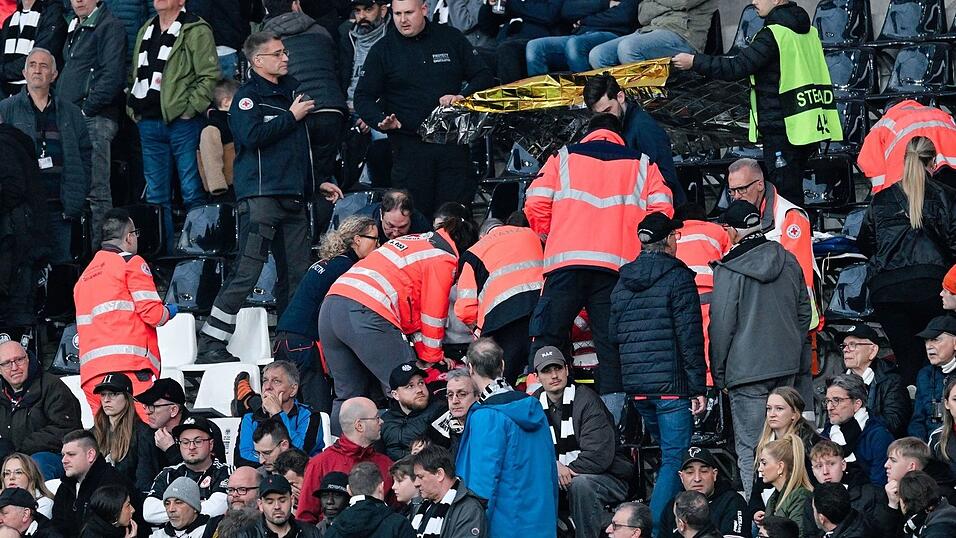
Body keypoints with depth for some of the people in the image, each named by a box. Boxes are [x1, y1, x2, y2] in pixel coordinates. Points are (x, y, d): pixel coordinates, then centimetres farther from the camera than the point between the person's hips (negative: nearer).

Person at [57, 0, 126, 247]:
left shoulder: (109, 26, -6)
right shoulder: (74, 28, 21)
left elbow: (112, 76, -15)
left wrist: (86, 109, -16)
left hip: (95, 118, -9)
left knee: (95, 189, -9)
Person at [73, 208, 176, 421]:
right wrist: (169, 312, 17)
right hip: (129, 365, -7)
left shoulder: (85, 276, 27)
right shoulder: (131, 263, 4)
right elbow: (153, 313, -5)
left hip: (90, 372, 7)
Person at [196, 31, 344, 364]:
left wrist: (317, 182, 29)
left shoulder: (290, 91, 21)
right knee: (248, 271, -14)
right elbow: (252, 135, -21)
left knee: (297, 274, 6)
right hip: (260, 195, -8)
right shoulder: (248, 96, -3)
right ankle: (210, 344, -13)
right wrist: (291, 117, -11)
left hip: (293, 196, 8)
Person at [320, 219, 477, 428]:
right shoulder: (444, 259, 5)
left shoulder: (413, 240, 30)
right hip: (366, 314, -9)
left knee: (347, 396, 16)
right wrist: (430, 359, 18)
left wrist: (425, 351, 27)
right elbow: (433, 315, 5)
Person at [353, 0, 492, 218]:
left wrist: (463, 97, -9)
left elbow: (483, 77, 11)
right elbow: (363, 97, 7)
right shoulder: (382, 50, 6)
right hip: (409, 146, -1)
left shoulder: (451, 38, 8)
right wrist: (381, 121, -14)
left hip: (453, 143, 1)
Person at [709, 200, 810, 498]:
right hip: (786, 366, 6)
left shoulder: (730, 270, -12)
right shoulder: (789, 262, 7)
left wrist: (718, 372, 1)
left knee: (750, 448, -4)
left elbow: (721, 326, -9)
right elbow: (804, 312, 16)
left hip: (747, 371, -6)